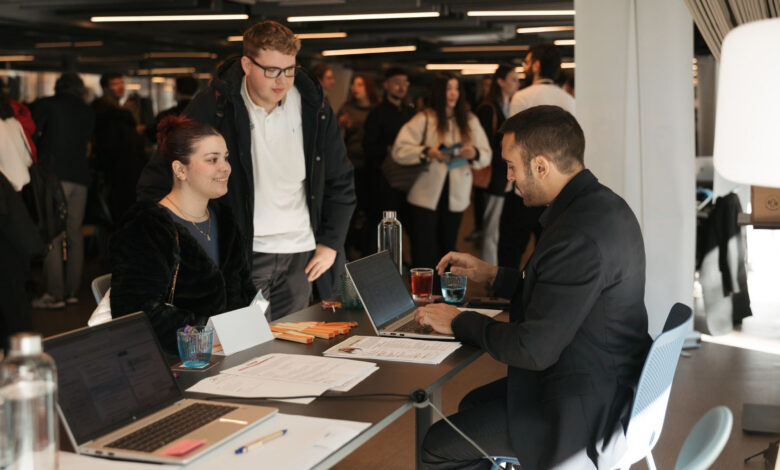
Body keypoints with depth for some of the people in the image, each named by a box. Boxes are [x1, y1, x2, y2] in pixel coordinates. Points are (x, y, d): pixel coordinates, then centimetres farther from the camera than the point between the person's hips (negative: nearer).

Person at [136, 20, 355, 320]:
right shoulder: (211, 108, -8)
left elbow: (340, 182, 13)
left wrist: (330, 244, 7)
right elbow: (157, 184, -4)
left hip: (300, 253, 4)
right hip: (241, 251, -3)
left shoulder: (314, 109, 2)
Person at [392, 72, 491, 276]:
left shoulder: (470, 121, 11)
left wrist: (474, 153, -16)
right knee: (423, 253, -4)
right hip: (426, 196, -3)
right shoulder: (424, 119, 0)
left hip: (456, 196, 4)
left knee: (446, 250, 11)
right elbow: (399, 151, -8)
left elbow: (486, 156, 6)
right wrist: (427, 152, -22)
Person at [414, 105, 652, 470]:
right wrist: (492, 275, 16)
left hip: (582, 413, -10)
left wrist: (459, 323, -11)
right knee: (473, 404, 25)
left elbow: (534, 349, -26)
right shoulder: (603, 204, 3)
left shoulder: (579, 234, -29)